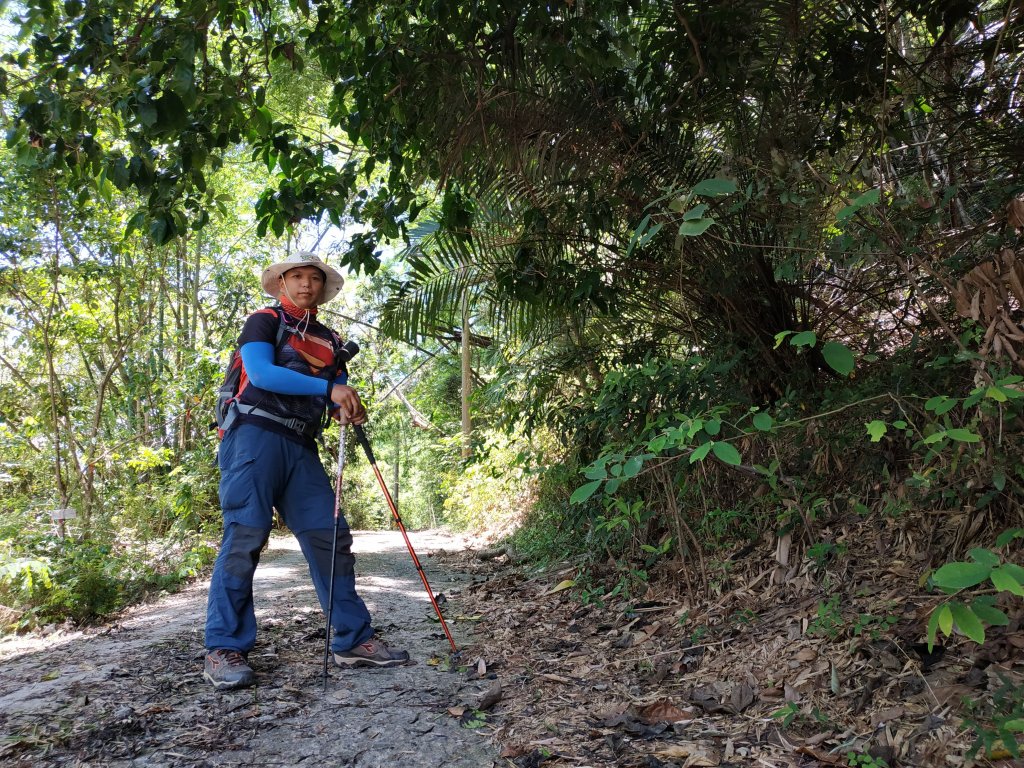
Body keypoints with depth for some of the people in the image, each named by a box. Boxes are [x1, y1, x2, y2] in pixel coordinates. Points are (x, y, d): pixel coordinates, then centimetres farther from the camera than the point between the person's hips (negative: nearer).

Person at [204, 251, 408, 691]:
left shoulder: (329, 341, 21)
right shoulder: (264, 322, 5)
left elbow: (338, 400, 19)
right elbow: (261, 373, -13)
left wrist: (350, 410, -7)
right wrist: (329, 388, -18)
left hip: (301, 447, 6)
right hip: (255, 435, -5)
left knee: (329, 537, 1)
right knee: (245, 535, -10)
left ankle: (354, 640, 6)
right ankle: (223, 650, -1)